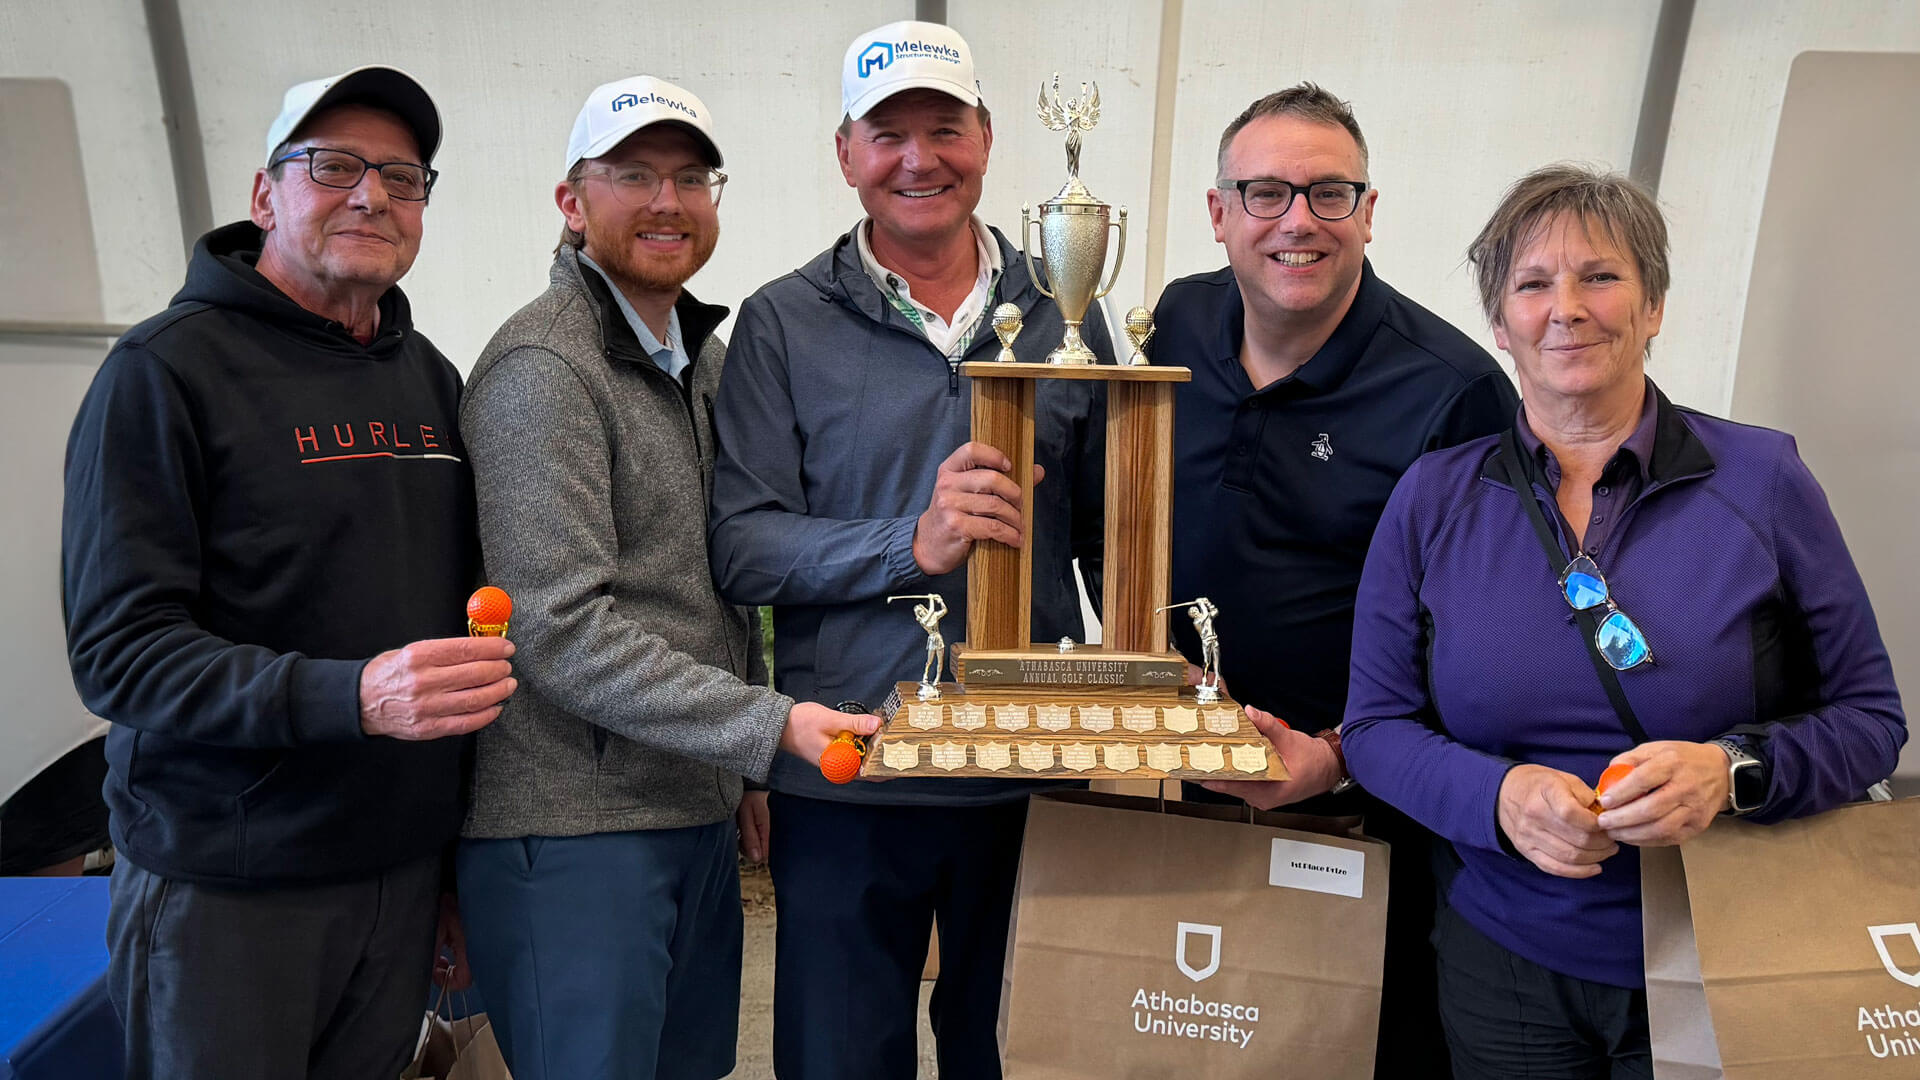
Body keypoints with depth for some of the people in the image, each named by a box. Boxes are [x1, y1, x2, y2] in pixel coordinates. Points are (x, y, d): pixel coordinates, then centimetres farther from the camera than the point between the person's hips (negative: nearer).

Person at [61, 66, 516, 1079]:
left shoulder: (433, 380, 9)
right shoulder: (166, 370, -9)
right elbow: (117, 650, -15)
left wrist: (464, 855, 11)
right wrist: (352, 696, -30)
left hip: (403, 873, 5)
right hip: (226, 891, -5)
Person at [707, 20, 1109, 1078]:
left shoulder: (1063, 318, 6)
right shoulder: (783, 324, -1)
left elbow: (1108, 534, 12)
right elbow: (739, 546, -7)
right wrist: (913, 545, -20)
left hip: (1032, 775, 2)